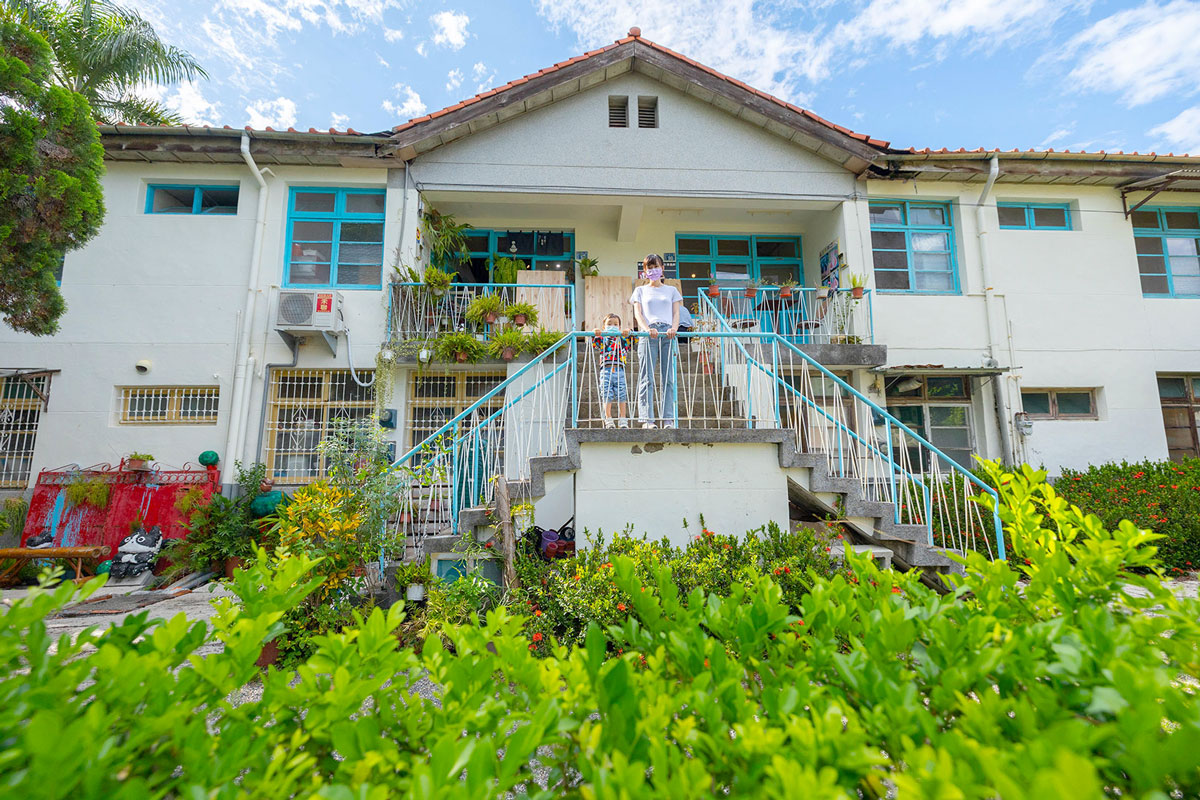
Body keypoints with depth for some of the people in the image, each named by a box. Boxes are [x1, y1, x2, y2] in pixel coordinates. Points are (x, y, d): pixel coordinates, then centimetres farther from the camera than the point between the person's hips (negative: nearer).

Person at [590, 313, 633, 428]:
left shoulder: (623, 339, 17)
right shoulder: (602, 339, 13)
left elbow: (633, 339, 3)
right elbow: (594, 343, -3)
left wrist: (628, 332, -16)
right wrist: (595, 334, -23)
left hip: (619, 370, 1)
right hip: (606, 370, -1)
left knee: (622, 396, 0)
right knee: (607, 396, -3)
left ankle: (623, 421, 6)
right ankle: (608, 420, 2)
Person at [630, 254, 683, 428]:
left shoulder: (671, 290, 23)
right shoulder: (641, 290, 20)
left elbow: (676, 313, 12)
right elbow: (638, 312, 6)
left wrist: (674, 328, -10)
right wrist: (646, 328, -14)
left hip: (668, 334, 1)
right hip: (648, 334, -1)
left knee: (668, 378, -5)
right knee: (647, 378, -9)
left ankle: (668, 419, -6)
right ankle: (647, 419, -10)